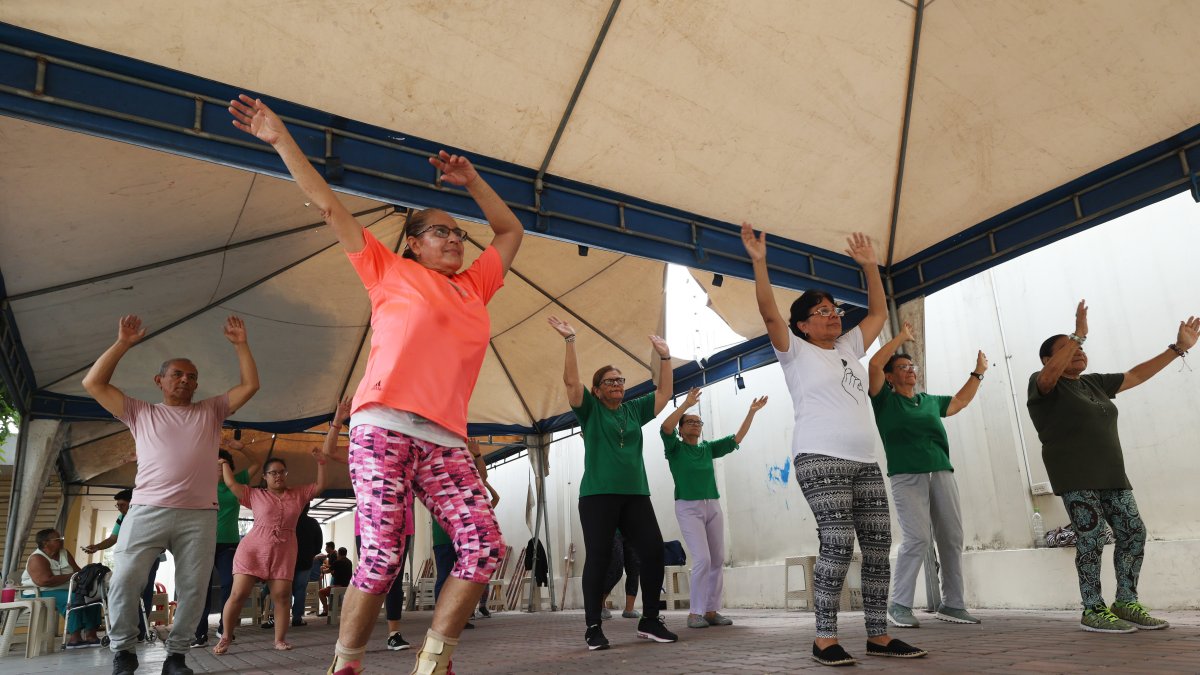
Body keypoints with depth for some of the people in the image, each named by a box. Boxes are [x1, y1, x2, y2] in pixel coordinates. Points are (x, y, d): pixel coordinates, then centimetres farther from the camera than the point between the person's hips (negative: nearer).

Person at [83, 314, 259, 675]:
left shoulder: (211, 411, 19)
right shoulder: (140, 412, 16)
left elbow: (250, 385, 12)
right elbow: (93, 383, 10)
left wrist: (240, 344, 8)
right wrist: (123, 343, 7)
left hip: (199, 515, 1)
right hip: (147, 510, -1)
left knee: (193, 589, 0)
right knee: (124, 581, -7)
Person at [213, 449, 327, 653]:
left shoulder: (298, 494, 12)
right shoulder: (254, 494, 9)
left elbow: (320, 486, 8)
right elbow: (231, 484, 6)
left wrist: (320, 462, 0)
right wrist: (224, 463, 12)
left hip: (283, 554, 1)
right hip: (253, 550, -1)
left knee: (282, 597, -3)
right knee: (238, 594, -3)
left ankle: (280, 639, 9)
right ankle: (225, 638, 13)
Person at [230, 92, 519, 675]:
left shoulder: (474, 287, 23)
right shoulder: (391, 271, 12)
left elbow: (511, 230, 35)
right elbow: (329, 207, 14)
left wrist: (471, 181, 29)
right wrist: (281, 140, 15)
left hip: (444, 440, 5)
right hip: (383, 428, -4)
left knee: (485, 547, -8)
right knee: (382, 558, -8)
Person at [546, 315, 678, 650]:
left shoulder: (634, 410, 16)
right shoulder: (590, 409, 5)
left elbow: (664, 392, 17)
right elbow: (571, 381, -8)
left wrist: (664, 356, 9)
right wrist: (570, 341, -14)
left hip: (636, 494, 4)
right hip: (598, 495, -4)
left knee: (654, 552, -3)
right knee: (597, 559, -4)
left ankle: (650, 621, 10)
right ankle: (593, 628, 5)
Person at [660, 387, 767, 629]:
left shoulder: (708, 448, 13)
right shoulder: (675, 448, 0)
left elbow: (737, 438, 11)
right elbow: (665, 428, -20)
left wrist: (751, 412, 4)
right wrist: (686, 404, -24)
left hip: (713, 506, 6)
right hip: (688, 507, -6)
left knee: (717, 560, 4)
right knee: (702, 559, -16)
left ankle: (711, 611, 13)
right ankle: (694, 613, -5)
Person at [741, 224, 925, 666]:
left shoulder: (849, 347, 20)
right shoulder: (796, 351, 3)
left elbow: (878, 311, 27)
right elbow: (768, 312, -11)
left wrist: (869, 265, 23)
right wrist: (759, 261, -18)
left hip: (865, 463, 7)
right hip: (821, 461, -7)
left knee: (878, 547, 5)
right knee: (837, 546, -14)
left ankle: (878, 636, 15)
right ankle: (825, 639, -3)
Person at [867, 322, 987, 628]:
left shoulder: (930, 401, 23)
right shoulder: (885, 400, 5)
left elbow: (960, 401, 39)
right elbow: (874, 364, -7)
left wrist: (978, 373, 35)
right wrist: (901, 337, 1)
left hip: (942, 474, 6)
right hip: (906, 477, -6)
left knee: (952, 539, 4)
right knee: (917, 539, -16)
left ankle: (952, 604, 15)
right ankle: (899, 606, -6)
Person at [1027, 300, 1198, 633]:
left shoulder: (1093, 383, 19)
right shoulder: (1043, 383, -4)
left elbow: (1136, 375, 25)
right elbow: (1052, 373, -27)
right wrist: (1079, 333, -27)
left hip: (1111, 476, 8)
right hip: (1075, 479, -8)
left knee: (1134, 533, 4)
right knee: (1091, 541, -8)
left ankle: (1125, 602, 16)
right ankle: (1093, 611, 1)